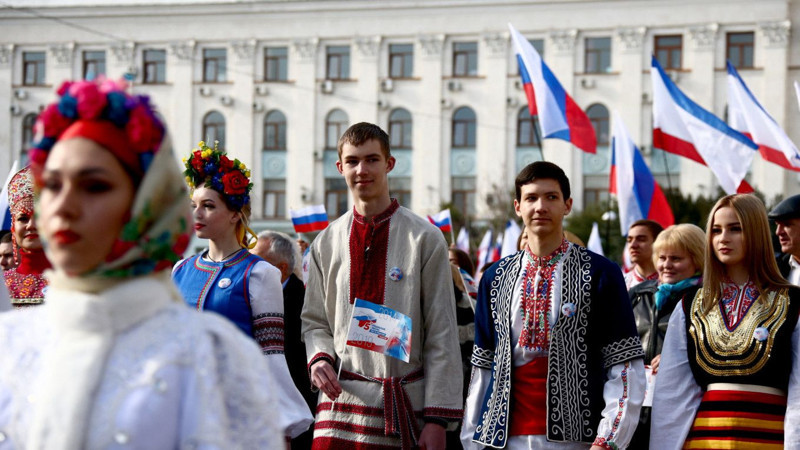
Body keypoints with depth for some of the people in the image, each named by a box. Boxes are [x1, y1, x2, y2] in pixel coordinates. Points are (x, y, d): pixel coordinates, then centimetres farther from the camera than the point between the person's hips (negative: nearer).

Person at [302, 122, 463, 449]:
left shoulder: (424, 238, -1)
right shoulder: (326, 243, 10)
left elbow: (442, 335, -2)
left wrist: (437, 418, -7)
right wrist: (319, 357, -6)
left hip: (406, 407, -2)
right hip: (341, 404, 2)